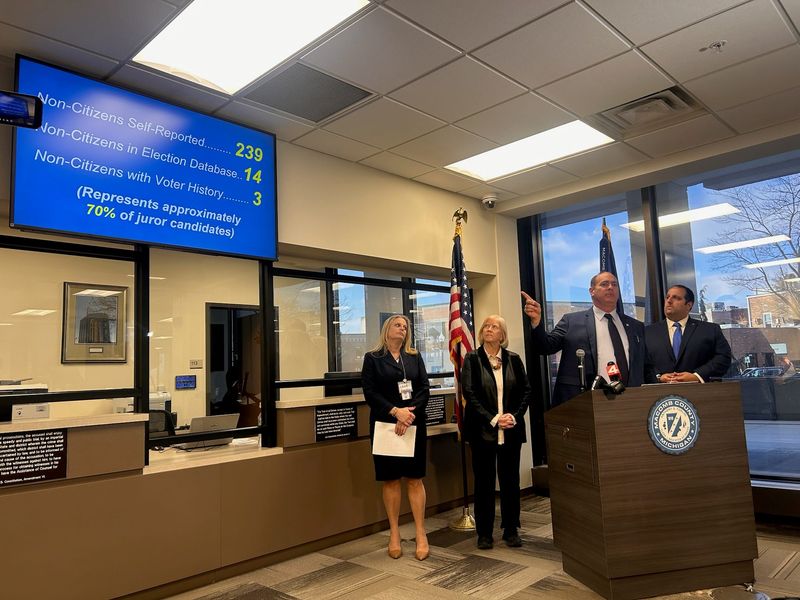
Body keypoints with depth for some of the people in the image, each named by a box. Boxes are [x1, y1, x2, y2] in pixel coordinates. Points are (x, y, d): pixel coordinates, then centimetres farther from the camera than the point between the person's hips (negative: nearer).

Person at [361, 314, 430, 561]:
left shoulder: (415, 357, 11)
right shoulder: (373, 358, 3)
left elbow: (424, 389, 2)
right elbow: (370, 392, -6)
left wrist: (410, 414, -13)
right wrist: (396, 411, -17)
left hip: (413, 425, 2)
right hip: (385, 426, -2)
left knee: (415, 479, 3)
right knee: (390, 480, 5)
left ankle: (421, 534, 10)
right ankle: (394, 534, 15)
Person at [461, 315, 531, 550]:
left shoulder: (513, 359, 6)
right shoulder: (472, 359, -1)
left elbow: (526, 390, 6)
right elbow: (469, 393, -8)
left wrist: (515, 415, -9)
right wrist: (492, 419, -14)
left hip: (511, 429, 2)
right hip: (482, 429, -2)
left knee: (510, 479, 8)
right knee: (484, 480, 5)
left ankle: (511, 529, 21)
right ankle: (484, 532, 16)